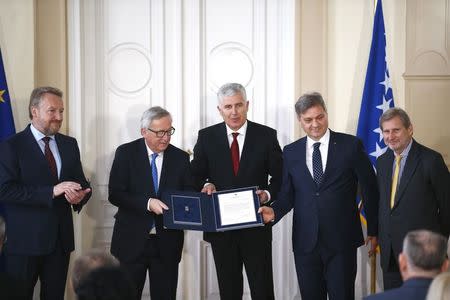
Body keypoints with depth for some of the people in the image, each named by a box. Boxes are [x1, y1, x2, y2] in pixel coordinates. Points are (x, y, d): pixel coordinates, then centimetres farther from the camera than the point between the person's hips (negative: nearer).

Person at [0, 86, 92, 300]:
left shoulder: (69, 144, 11)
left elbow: (82, 183, 13)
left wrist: (80, 196, -13)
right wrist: (52, 191, -23)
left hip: (60, 238, 5)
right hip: (25, 240, -5)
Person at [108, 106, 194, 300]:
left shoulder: (180, 158, 4)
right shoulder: (126, 153, -2)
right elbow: (115, 194, -9)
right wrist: (147, 203, -22)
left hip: (167, 242, 2)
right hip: (132, 240, -2)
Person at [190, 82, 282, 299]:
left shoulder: (266, 135, -1)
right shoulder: (207, 137, 3)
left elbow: (279, 176, 2)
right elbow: (196, 176, 7)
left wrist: (268, 194, -17)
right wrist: (206, 185, -14)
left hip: (256, 226, -1)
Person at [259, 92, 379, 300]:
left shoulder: (351, 145, -1)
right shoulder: (291, 152, 8)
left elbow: (369, 189, 4)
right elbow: (288, 194, 11)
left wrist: (373, 230, 6)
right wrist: (274, 211, -10)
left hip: (341, 241, -3)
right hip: (305, 242, 3)